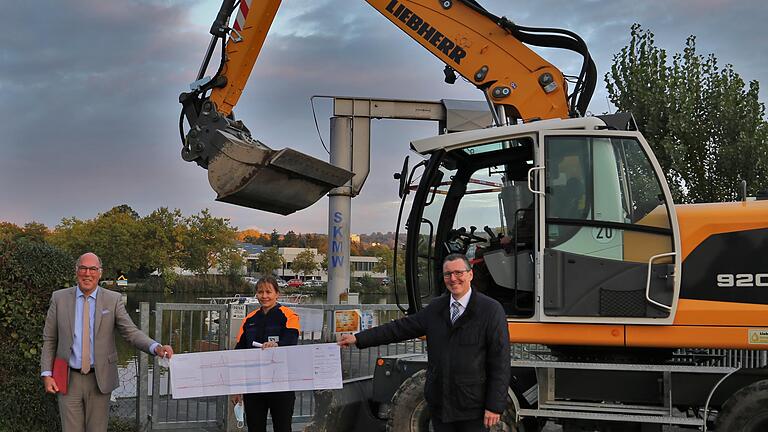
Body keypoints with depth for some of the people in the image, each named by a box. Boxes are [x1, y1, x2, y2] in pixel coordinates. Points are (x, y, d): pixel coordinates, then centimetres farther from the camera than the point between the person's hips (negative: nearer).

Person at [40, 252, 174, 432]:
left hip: (100, 379, 0)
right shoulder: (59, 298, 2)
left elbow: (131, 332, -5)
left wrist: (156, 347, -23)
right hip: (69, 379, 0)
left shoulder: (113, 300, -1)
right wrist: (46, 374, -3)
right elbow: (49, 339, 5)